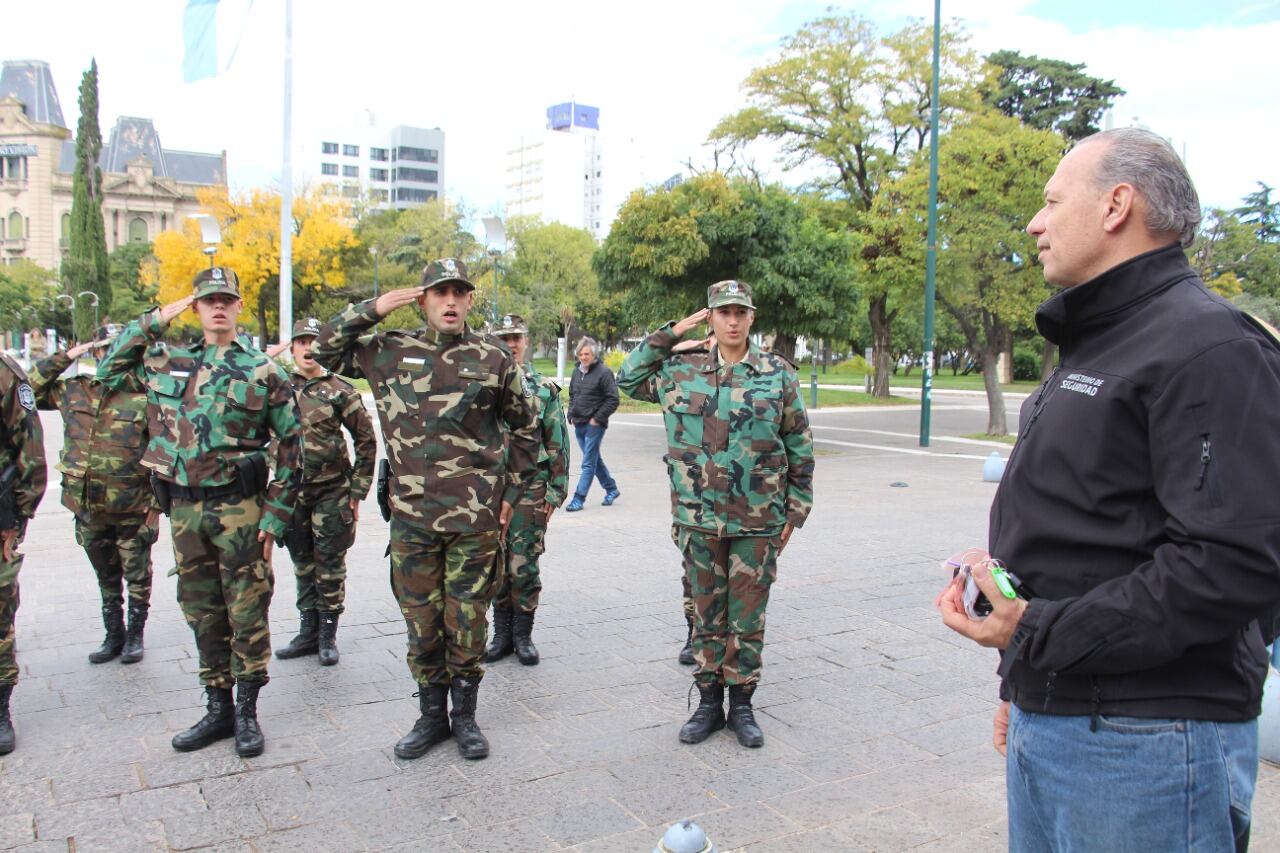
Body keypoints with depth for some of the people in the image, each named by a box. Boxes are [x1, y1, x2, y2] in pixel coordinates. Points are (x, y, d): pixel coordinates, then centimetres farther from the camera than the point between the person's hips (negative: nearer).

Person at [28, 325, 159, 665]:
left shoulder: (145, 396, -7)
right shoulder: (73, 389, 5)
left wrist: (157, 503, -9)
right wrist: (64, 357, 1)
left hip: (132, 508, -4)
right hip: (87, 507, 4)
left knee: (137, 576, 9)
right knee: (106, 578, 17)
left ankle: (135, 635, 24)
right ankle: (113, 635, 31)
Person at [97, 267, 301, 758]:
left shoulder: (263, 371, -2)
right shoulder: (168, 361, 9)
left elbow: (289, 447, -2)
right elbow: (109, 371, 18)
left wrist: (275, 514, -7)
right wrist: (152, 321, 7)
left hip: (239, 508, -4)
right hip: (184, 508, 4)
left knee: (247, 612, 3)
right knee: (202, 613, 12)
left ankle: (247, 712, 15)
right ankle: (217, 708, 25)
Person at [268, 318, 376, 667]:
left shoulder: (340, 390, -5)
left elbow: (366, 441, -2)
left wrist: (357, 491, -4)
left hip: (331, 491, -4)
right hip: (292, 491, 4)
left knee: (329, 564, 4)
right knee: (302, 563, 15)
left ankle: (328, 634, 17)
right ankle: (308, 631, 27)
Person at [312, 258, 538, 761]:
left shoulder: (493, 360, 2)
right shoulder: (391, 352, 5)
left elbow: (524, 429, 12)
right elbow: (324, 350, 11)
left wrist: (510, 493, 9)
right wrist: (372, 309, -1)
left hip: (475, 516, -1)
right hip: (411, 515, 1)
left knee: (467, 620, 6)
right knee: (421, 620, 10)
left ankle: (465, 715, 24)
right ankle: (431, 715, 26)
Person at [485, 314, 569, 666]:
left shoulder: (544, 388, 4)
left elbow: (558, 443, 4)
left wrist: (556, 490, -1)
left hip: (530, 489, -2)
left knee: (524, 565, 0)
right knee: (497, 565, 9)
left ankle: (522, 634, 15)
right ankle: (502, 633, 22)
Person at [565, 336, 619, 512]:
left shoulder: (604, 372, -10)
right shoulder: (577, 372, 11)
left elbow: (613, 400, -12)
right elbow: (572, 396, 24)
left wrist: (597, 418, -14)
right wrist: (571, 415, 11)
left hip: (594, 425, -8)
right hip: (578, 425, 8)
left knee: (588, 463, -5)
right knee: (594, 459, 17)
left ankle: (578, 498, -3)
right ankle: (611, 489, 32)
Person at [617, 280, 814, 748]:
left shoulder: (778, 374, 0)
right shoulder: (680, 369, 2)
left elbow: (800, 447, 5)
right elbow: (627, 378, 13)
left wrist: (795, 511, 5)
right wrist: (671, 335, 4)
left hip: (758, 522, -1)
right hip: (699, 519, 1)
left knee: (747, 617, 8)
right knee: (707, 615, 12)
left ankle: (741, 704, 23)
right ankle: (709, 701, 25)